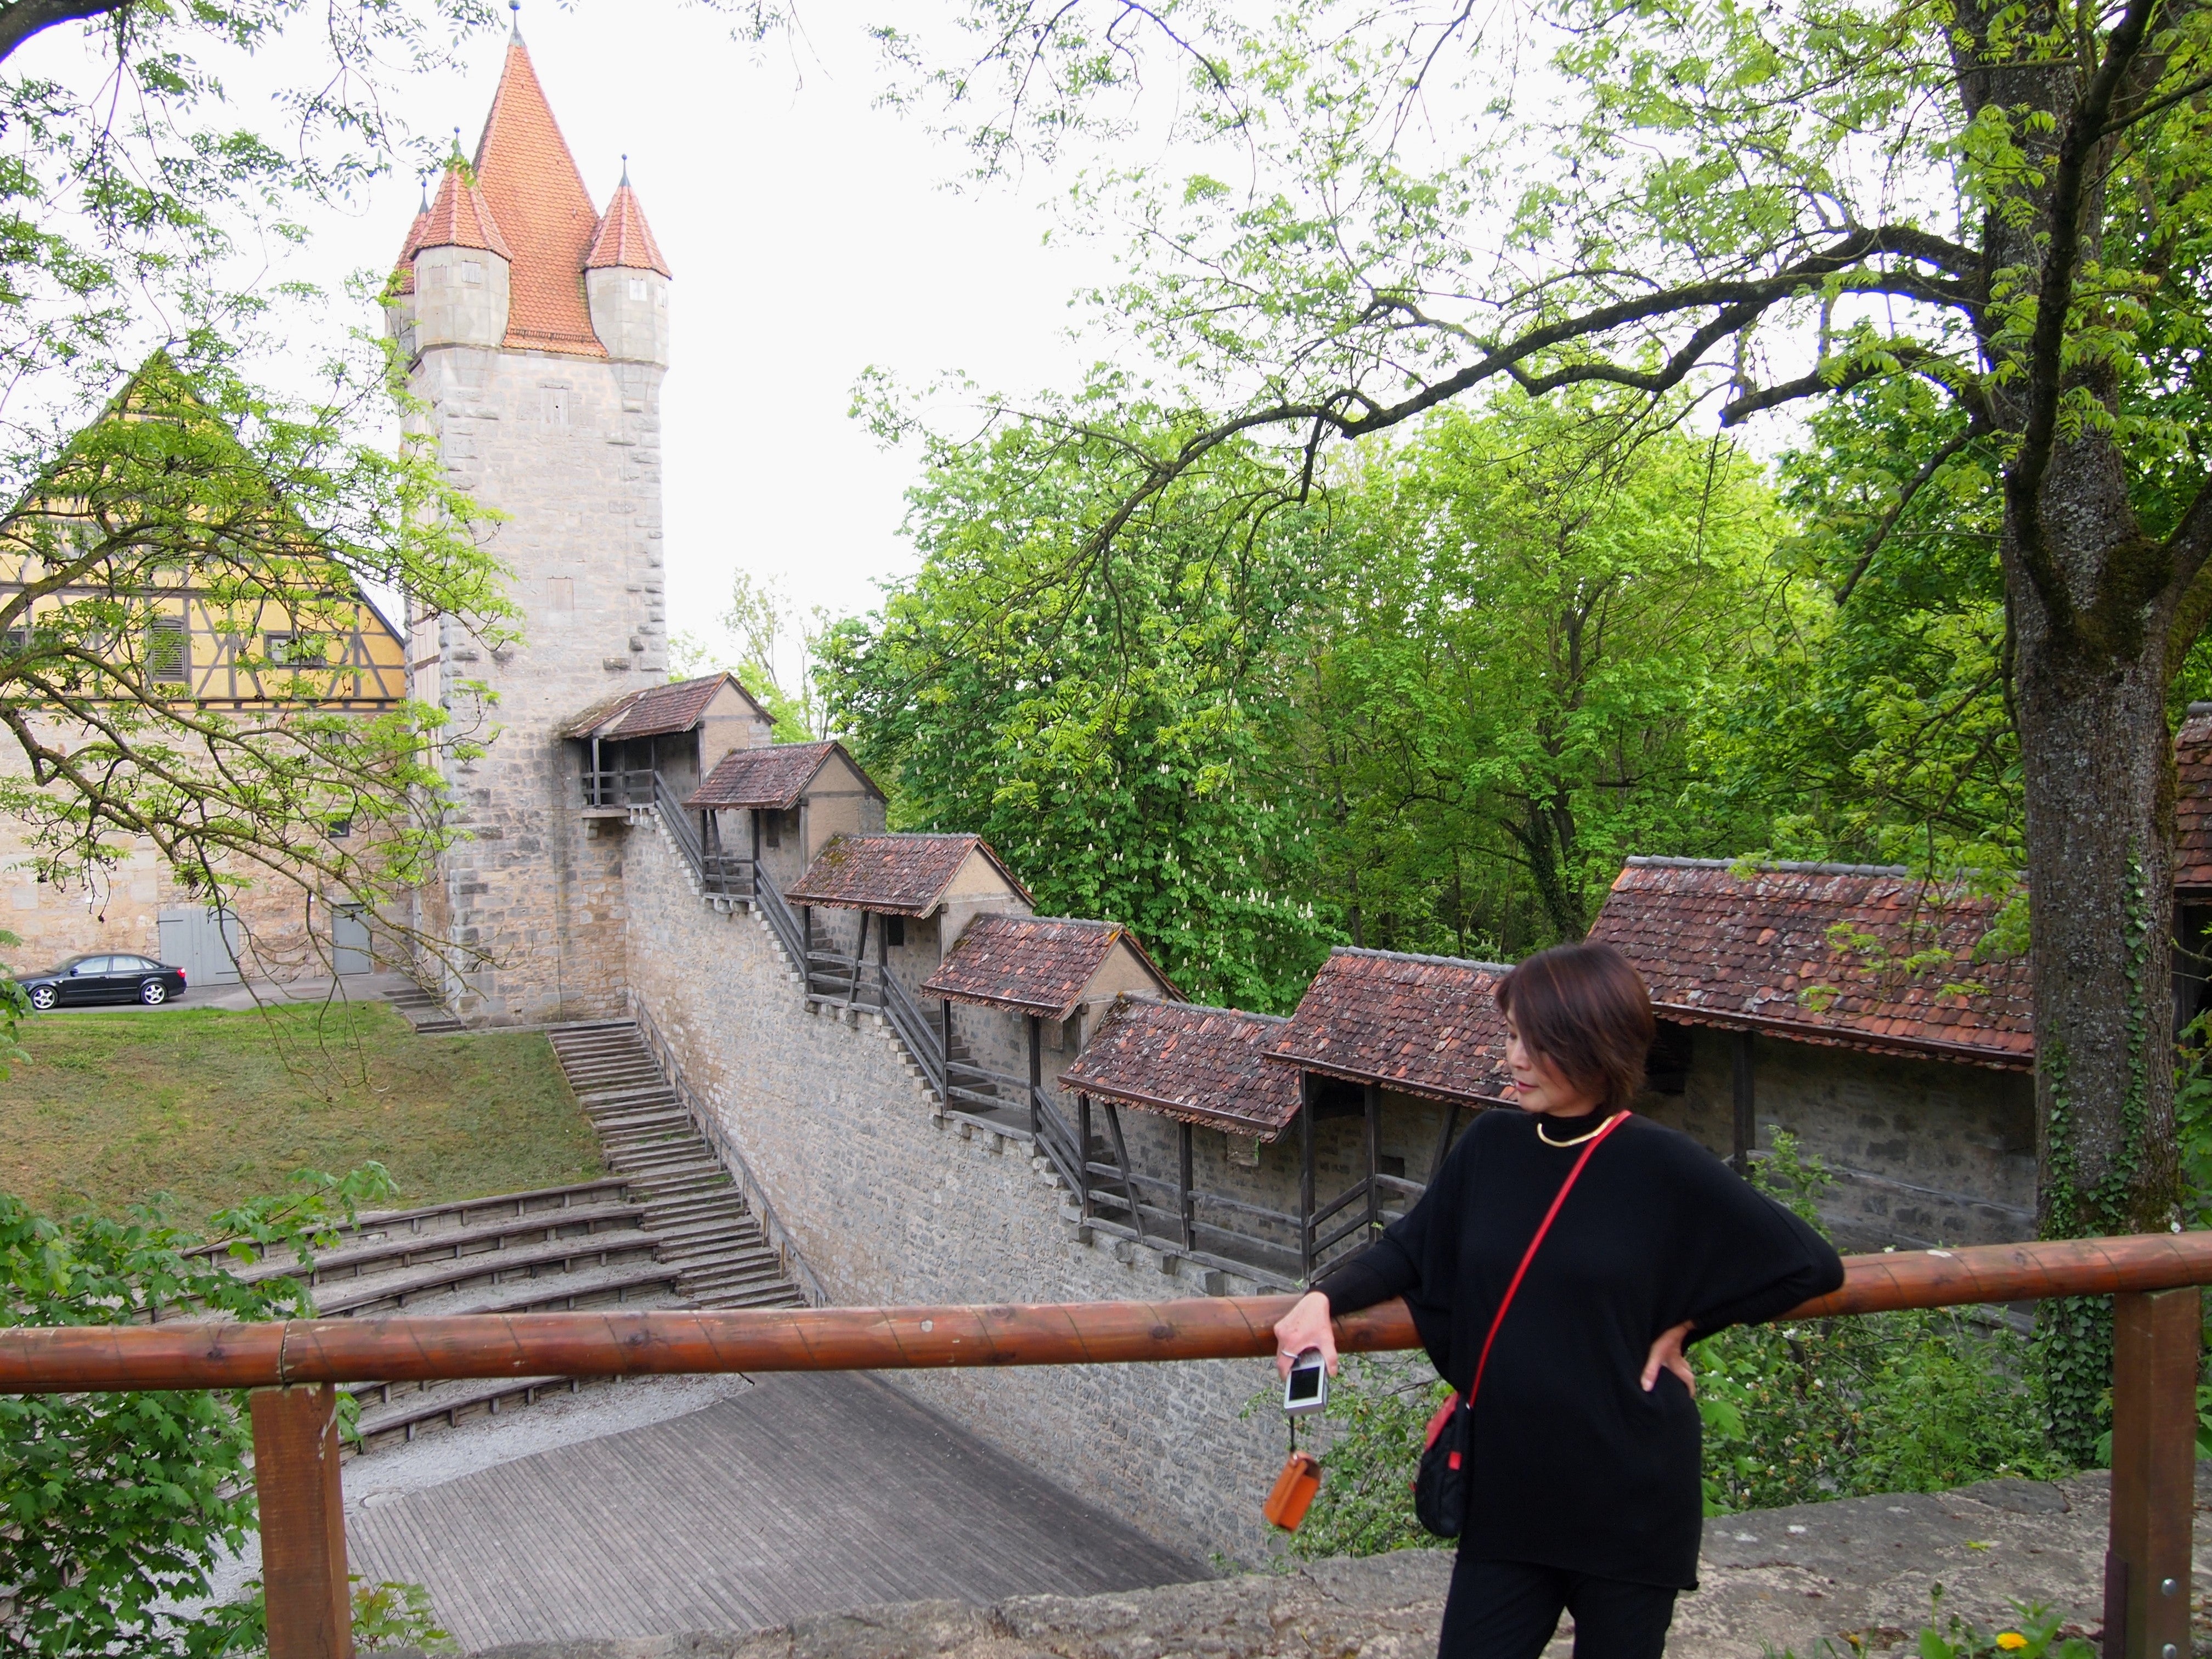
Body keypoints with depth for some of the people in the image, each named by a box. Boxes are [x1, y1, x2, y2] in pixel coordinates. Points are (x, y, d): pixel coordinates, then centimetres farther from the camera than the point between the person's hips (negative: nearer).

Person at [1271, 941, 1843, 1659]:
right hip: (1506, 1491, 3)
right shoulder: (1492, 1143, -3)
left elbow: (1811, 1264, -4)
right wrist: (1324, 1297, -12)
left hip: (1628, 1499, -3)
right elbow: (1410, 1249, 5)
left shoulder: (1664, 1168, -13)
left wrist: (1683, 1324, -7)